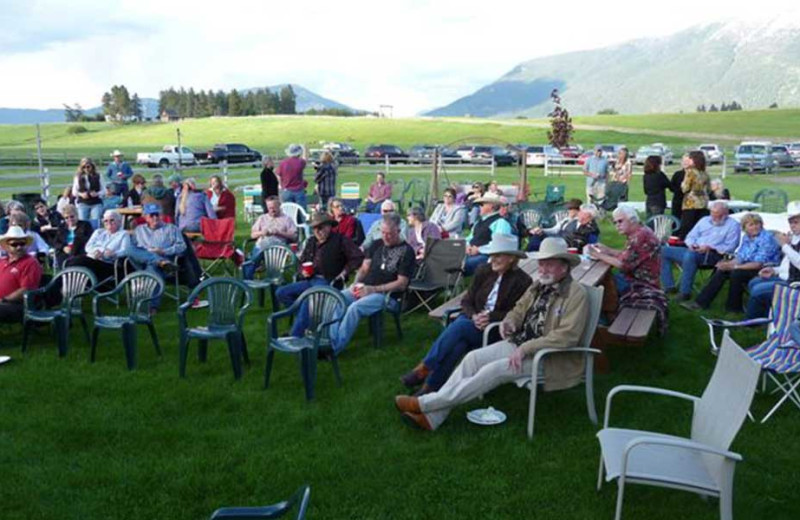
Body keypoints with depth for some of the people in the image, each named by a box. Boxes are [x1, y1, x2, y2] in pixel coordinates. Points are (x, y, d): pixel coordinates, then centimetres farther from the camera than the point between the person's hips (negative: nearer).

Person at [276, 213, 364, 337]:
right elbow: (301, 261, 28)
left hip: (328, 282, -7)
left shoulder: (340, 240, -2)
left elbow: (358, 257, -9)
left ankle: (295, 338, -28)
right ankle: (306, 318, -1)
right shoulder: (311, 241, 16)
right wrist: (303, 272, 5)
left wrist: (344, 273, -11)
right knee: (281, 293, -7)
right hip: (310, 280, 8)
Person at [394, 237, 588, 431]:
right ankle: (432, 416, -17)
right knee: (473, 358, -13)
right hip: (518, 344, 7)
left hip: (549, 357, -7)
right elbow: (519, 310, 21)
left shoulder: (576, 293, -13)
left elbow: (567, 335, -22)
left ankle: (424, 404, -24)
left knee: (495, 369, -26)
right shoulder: (538, 286, 10)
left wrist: (526, 349, -25)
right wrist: (509, 321, -4)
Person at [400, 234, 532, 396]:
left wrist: (490, 317, -20)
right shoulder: (483, 271, 6)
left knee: (459, 327, -31)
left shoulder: (522, 281, -5)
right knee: (458, 344, -32)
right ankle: (430, 385, -30)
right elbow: (467, 301, 8)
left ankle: (424, 370, -26)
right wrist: (474, 316, -14)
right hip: (473, 320, 4)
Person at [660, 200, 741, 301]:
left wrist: (710, 248, -17)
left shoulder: (733, 225, 4)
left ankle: (685, 292, -34)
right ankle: (669, 286, -8)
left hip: (713, 255, -7)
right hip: (694, 251, 7)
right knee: (664, 250, -6)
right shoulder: (705, 220, 23)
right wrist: (691, 244, -2)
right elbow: (691, 236, 21)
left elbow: (730, 247, -7)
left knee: (690, 255, -40)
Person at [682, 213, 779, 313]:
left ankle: (733, 307, -12)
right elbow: (740, 257, 8)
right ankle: (701, 302, -9)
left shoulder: (766, 238, -18)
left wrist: (734, 267, -25)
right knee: (721, 271, -8)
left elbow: (758, 264, -23)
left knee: (736, 273, -30)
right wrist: (728, 263, -14)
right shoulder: (746, 237, 7)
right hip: (748, 265, 8)